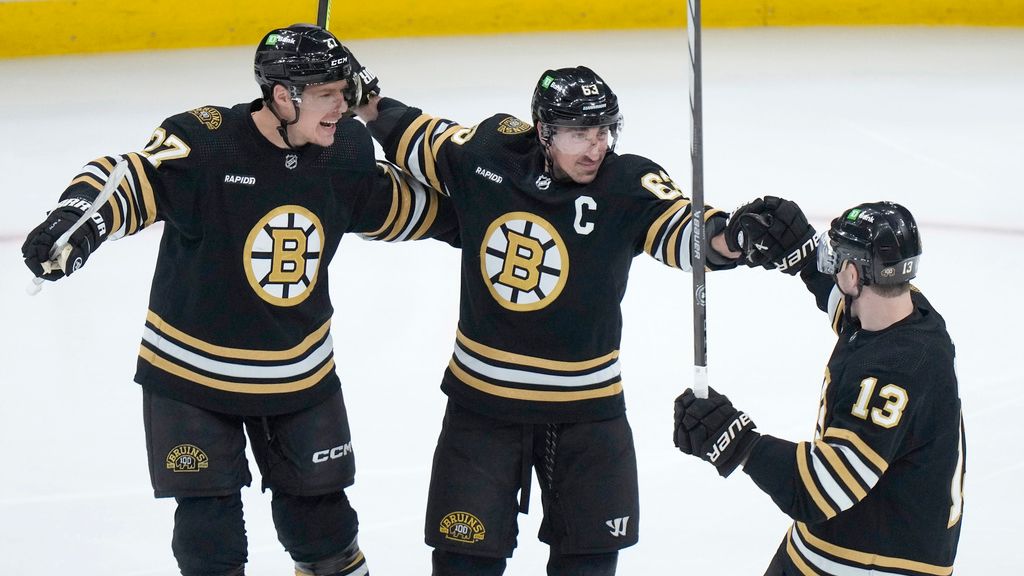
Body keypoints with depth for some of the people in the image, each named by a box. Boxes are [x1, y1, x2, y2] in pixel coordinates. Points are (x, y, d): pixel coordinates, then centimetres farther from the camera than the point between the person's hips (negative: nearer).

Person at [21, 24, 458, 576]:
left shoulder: (346, 150, -6)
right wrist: (76, 220, -53)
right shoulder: (204, 143, -25)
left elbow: (392, 205, 12)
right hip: (192, 369, -4)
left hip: (302, 373, 4)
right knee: (207, 516, 3)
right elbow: (128, 181, -35)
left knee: (317, 498, 16)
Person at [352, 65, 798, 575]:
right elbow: (416, 137, 11)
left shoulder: (628, 185, -16)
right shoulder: (487, 155, -9)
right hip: (482, 397, 0)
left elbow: (682, 232, -31)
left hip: (586, 404, 0)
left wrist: (734, 236, -50)